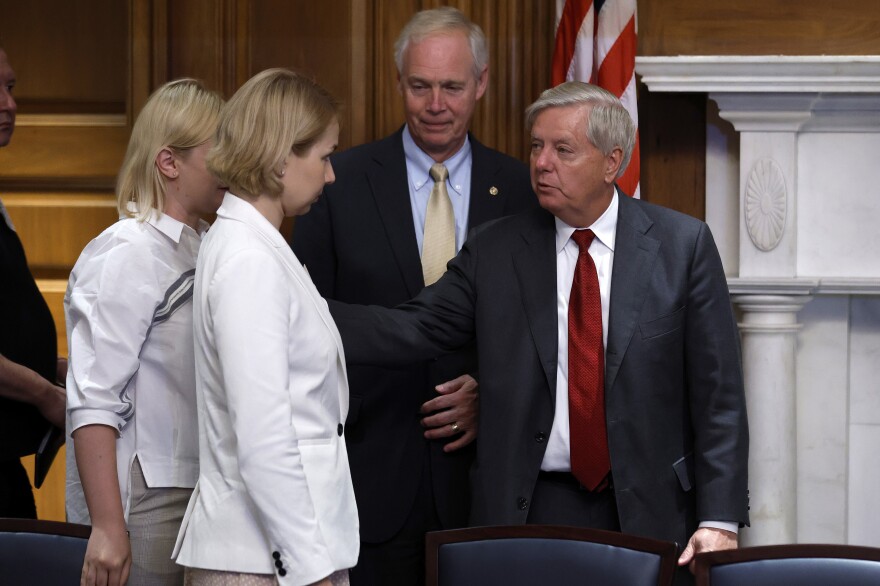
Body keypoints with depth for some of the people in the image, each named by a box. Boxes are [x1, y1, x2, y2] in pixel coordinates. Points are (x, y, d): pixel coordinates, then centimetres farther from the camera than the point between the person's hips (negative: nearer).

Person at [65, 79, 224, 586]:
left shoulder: (205, 249, 14)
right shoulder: (130, 255, -11)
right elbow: (94, 404, -17)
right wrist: (108, 527, -22)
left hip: (199, 496, 8)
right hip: (147, 505, -8)